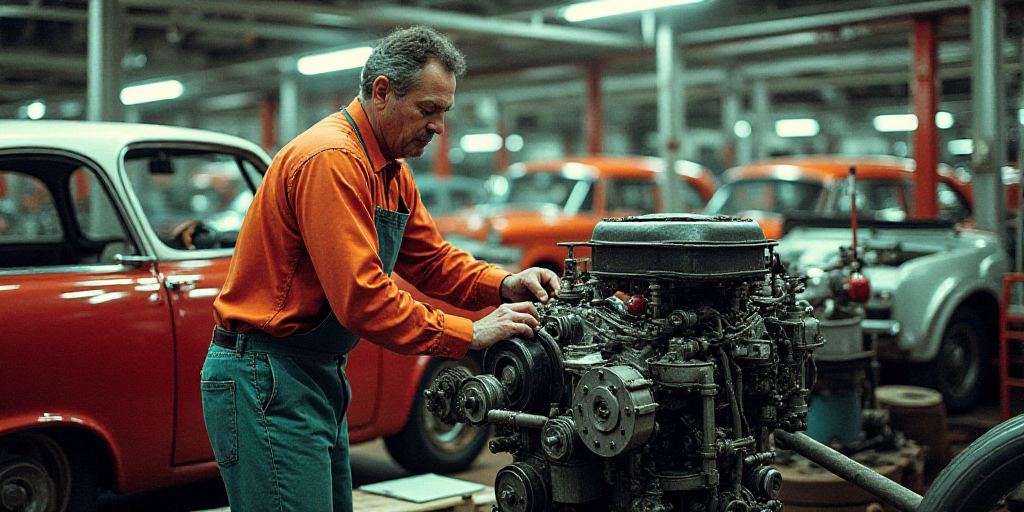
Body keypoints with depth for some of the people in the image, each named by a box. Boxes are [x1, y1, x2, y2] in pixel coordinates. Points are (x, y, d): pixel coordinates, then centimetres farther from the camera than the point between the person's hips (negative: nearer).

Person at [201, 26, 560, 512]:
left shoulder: (391, 172, 12)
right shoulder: (331, 160, -22)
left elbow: (430, 259, 15)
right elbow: (360, 297, -27)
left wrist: (505, 285, -3)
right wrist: (470, 335, -23)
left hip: (319, 378, 10)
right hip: (264, 380, -10)